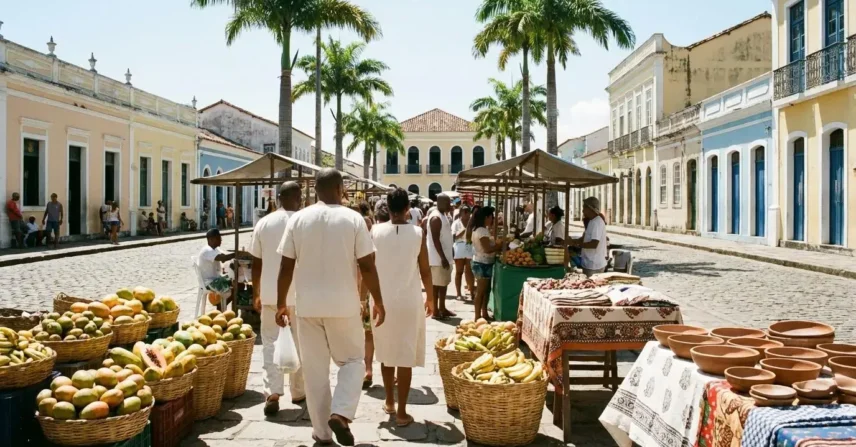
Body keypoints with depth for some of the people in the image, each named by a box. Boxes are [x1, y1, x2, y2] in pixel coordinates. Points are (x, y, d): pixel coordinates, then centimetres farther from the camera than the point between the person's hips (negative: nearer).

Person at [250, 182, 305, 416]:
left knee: (271, 342, 6)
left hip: (270, 294, 1)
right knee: (298, 344, 12)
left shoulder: (264, 223, 1)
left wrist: (256, 294, 14)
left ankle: (273, 393, -7)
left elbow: (256, 263, 5)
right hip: (299, 294, -1)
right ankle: (298, 392, 23)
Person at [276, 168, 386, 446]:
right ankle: (340, 414, -3)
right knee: (353, 360, 16)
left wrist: (281, 303, 11)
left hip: (307, 305, 2)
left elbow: (286, 267, 1)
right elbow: (367, 267, -6)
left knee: (315, 368, 11)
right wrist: (378, 302, 5)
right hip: (343, 304, -2)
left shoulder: (298, 219, 0)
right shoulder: (353, 219, -6)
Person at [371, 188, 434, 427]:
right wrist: (430, 297, 12)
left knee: (386, 353, 18)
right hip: (409, 301, -2)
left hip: (383, 300, 2)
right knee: (405, 356, 2)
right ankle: (401, 412, 5)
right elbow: (425, 270, -2)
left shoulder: (376, 231, -5)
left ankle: (389, 402, 31)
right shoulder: (417, 233, -7)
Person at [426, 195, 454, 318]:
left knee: (444, 283, 14)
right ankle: (436, 310, 3)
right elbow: (435, 240, -22)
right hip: (438, 257, -10)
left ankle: (442, 308, 23)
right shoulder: (436, 217, -17)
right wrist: (443, 258, -23)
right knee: (436, 284, -3)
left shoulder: (443, 215, 13)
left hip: (445, 256, 10)